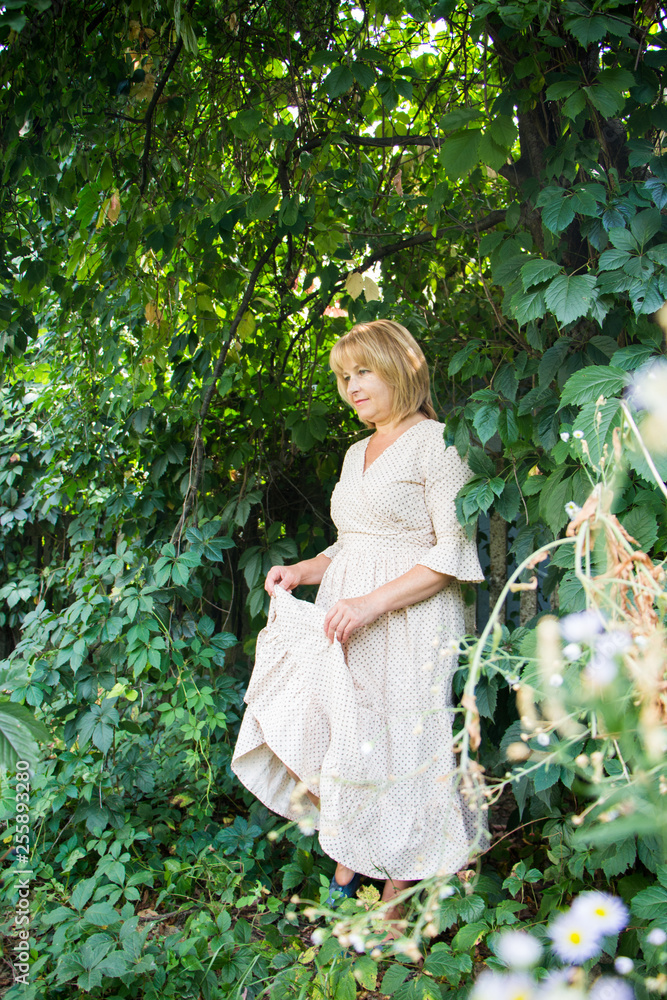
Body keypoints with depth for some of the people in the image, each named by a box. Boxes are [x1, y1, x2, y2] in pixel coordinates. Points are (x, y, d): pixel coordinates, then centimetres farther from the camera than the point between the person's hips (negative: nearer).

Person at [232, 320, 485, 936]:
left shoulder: (436, 443, -8)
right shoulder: (357, 453, 17)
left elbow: (454, 554, -14)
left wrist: (373, 602, -21)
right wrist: (304, 571, 7)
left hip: (410, 629, -7)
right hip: (345, 621, 8)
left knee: (395, 752, 0)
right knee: (334, 741, 10)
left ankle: (394, 903, 16)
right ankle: (345, 872, 27)